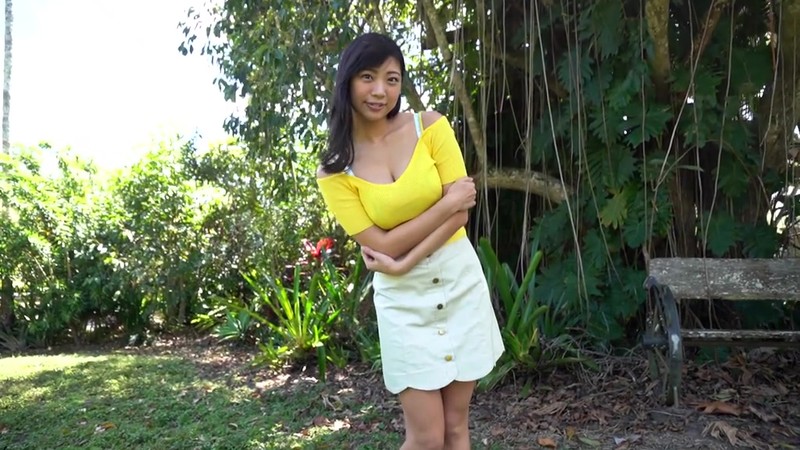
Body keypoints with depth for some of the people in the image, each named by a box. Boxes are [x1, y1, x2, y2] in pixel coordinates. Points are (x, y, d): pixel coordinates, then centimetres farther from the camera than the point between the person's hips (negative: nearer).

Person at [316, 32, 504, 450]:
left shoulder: (430, 126, -4)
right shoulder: (334, 171, -7)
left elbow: (461, 213, -10)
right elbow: (381, 246, -12)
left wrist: (403, 262, -17)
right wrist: (448, 202, -16)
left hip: (460, 282, 2)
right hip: (403, 299, -1)